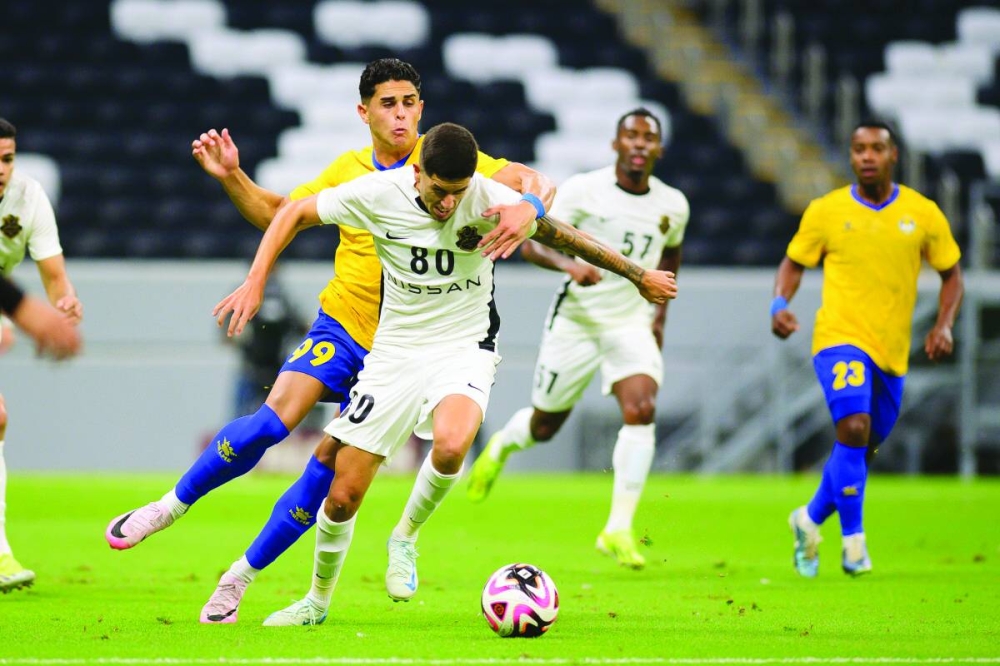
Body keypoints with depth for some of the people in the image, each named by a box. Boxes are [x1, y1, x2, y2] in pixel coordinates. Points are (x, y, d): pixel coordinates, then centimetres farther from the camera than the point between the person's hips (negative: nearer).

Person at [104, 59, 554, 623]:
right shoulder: (349, 171, 4)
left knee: (331, 469, -4)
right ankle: (173, 505, -1)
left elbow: (536, 181, -11)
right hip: (340, 327, 1)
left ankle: (241, 578, 10)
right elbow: (278, 215, 16)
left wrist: (527, 207, -33)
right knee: (276, 418, -20)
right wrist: (232, 177, 0)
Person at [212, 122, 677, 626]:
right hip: (394, 352, 1)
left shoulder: (493, 202, -14)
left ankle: (406, 537, -6)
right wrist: (254, 283, -8)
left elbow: (564, 237, 1)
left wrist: (638, 275, 11)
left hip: (464, 348, -1)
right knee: (343, 495, -1)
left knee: (451, 445, -35)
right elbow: (294, 214, 1)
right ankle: (318, 600, 27)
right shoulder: (378, 195, -13)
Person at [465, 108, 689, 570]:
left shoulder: (673, 206, 2)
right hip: (576, 320, -2)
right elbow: (532, 241, -10)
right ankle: (501, 445, 48)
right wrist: (569, 264, -29)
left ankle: (618, 530, -19)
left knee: (641, 411, -23)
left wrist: (661, 314, 13)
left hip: (633, 324, 2)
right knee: (543, 427, 9)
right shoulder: (583, 190, -11)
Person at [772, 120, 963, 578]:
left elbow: (951, 274, 12)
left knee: (862, 449, 12)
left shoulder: (923, 214, 3)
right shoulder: (826, 211, -1)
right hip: (840, 337, -4)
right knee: (854, 428, -24)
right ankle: (853, 541, -17)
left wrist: (943, 326, -3)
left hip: (893, 351, 4)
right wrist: (780, 304, -10)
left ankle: (810, 519, 35)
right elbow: (793, 264, 10)